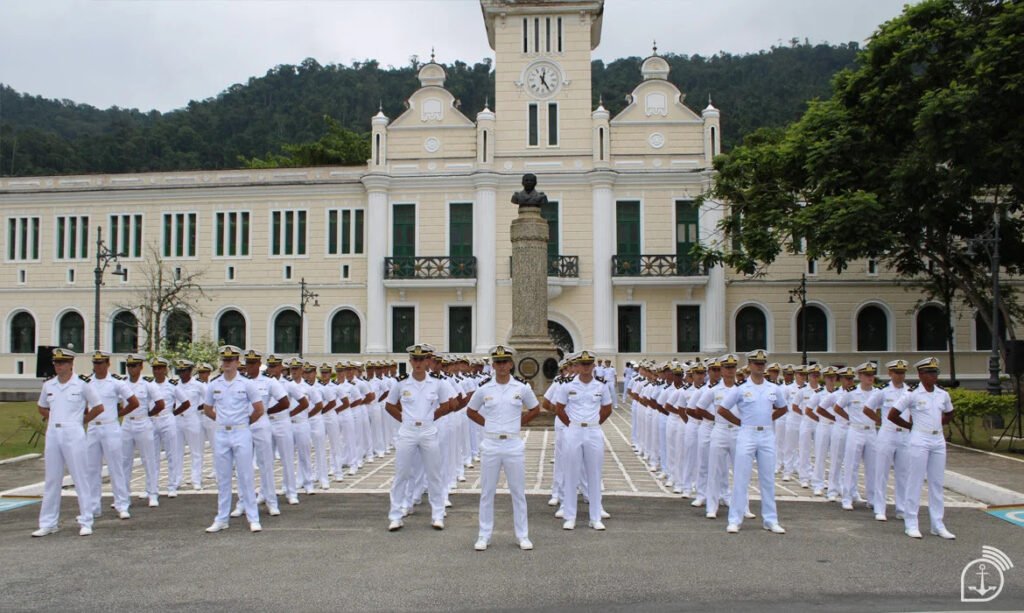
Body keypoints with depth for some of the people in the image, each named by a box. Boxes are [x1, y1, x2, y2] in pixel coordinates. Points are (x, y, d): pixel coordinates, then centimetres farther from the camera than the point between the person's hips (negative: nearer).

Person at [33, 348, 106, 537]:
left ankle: (86, 522, 3)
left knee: (81, 478, -2)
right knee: (51, 479, 9)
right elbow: (42, 408, 23)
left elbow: (98, 407, 2)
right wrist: (54, 420, 10)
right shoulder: (48, 385, 9)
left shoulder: (82, 385, -4)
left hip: (74, 434, -5)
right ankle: (48, 523, 16)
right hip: (52, 434, 5)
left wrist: (82, 421, 3)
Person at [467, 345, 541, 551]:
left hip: (514, 445, 0)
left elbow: (535, 409, 13)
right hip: (490, 445, 0)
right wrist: (487, 424, 4)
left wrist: (519, 423, 5)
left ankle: (522, 536, 16)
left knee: (518, 492, 6)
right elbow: (470, 411, 13)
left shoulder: (522, 388, -1)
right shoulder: (484, 389, 0)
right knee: (487, 492, 6)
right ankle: (484, 536, 16)